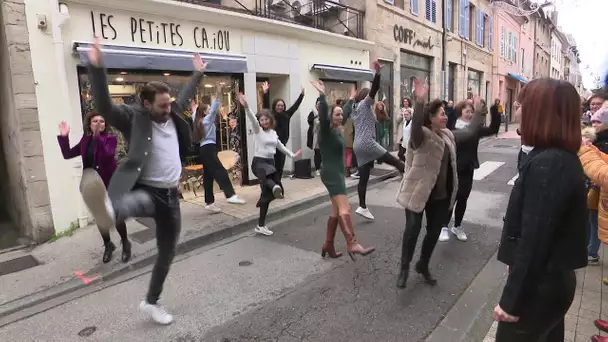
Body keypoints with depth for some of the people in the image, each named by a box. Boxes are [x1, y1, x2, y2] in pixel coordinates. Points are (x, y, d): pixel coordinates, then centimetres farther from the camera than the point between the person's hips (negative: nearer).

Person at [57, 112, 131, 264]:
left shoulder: (110, 139, -10)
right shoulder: (85, 140, 7)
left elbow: (107, 156, -28)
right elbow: (68, 154, 7)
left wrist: (97, 137, -39)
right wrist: (64, 137, -5)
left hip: (110, 184, -5)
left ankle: (125, 244, 23)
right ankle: (108, 245, 32)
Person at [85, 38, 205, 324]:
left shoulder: (171, 115, 10)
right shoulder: (134, 118, -7)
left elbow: (185, 96, 28)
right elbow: (104, 106, -23)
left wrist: (198, 73, 37)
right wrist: (97, 67, -33)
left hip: (170, 195, 5)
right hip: (145, 190, -5)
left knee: (167, 253, 13)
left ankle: (151, 302, 33)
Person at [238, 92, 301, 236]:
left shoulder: (273, 132, 12)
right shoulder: (257, 130, -4)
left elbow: (280, 146, 26)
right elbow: (252, 119, -24)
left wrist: (292, 155, 34)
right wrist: (246, 107, -42)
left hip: (271, 162, 4)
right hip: (259, 162, -4)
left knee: (267, 194, 5)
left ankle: (261, 225, 14)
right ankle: (275, 187, -74)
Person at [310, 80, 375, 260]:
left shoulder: (337, 130, 12)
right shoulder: (326, 130, -11)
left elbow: (347, 112, 30)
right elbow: (322, 116, -31)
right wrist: (322, 96, -36)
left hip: (337, 173, 10)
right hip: (331, 173, -10)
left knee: (337, 211, 12)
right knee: (344, 208, -22)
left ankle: (328, 246, 19)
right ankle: (352, 245, -30)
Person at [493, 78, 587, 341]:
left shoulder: (546, 165, -26)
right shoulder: (564, 158, 5)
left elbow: (533, 240, -27)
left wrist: (512, 300, -19)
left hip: (539, 286, -9)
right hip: (555, 278, 9)